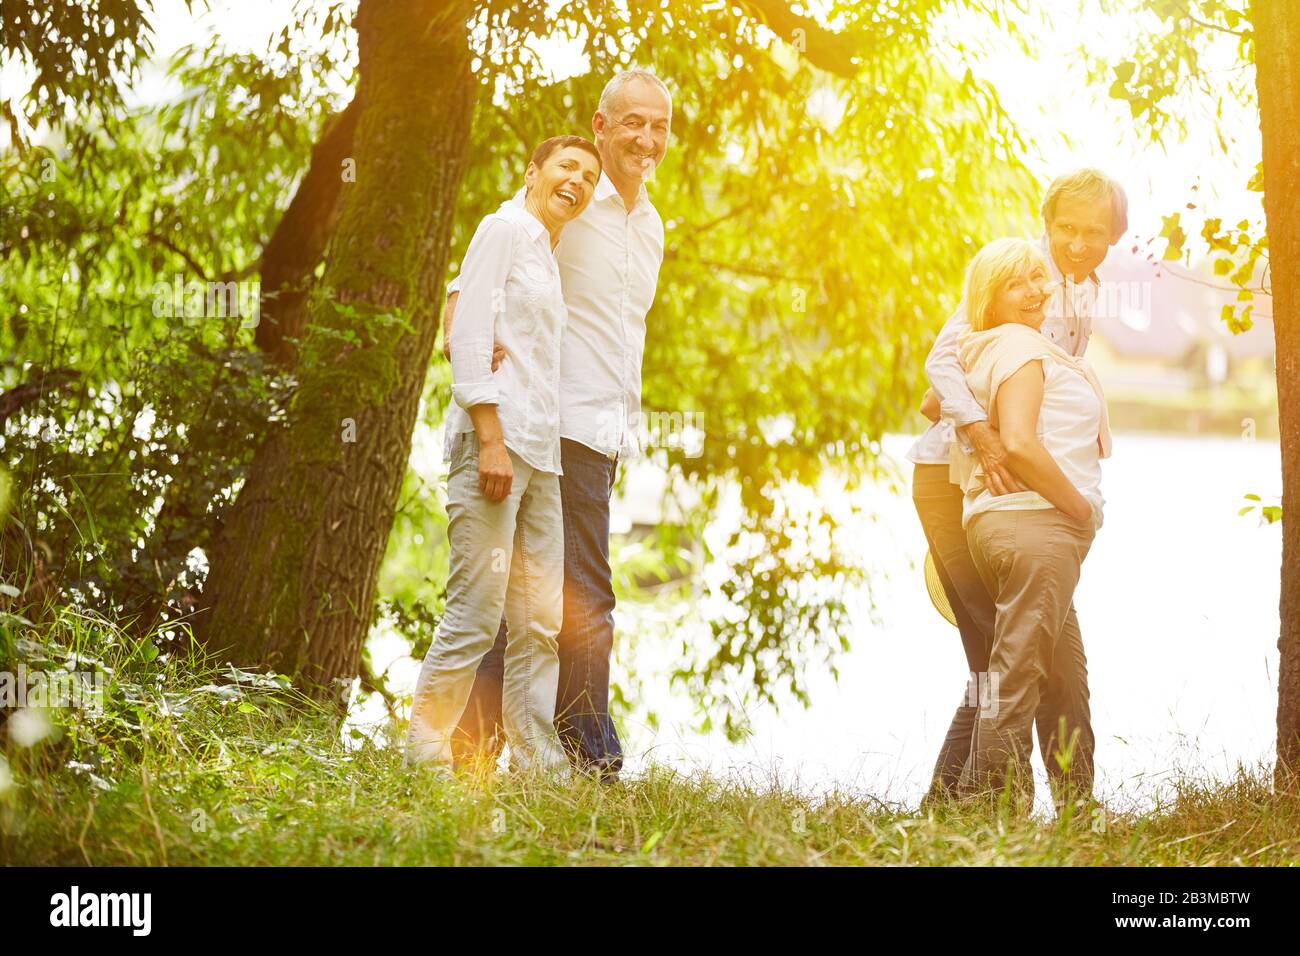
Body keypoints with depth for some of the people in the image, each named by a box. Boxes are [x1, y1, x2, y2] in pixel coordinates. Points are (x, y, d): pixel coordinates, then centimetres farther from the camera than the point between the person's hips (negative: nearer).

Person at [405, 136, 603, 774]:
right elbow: (468, 335, -11)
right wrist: (490, 439, -19)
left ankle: (536, 759, 12)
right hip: (495, 438, -9)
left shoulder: (547, 258, 24)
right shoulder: (506, 229, -1)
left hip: (539, 454, 9)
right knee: (477, 612, -11)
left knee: (540, 621, 8)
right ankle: (425, 752, -5)